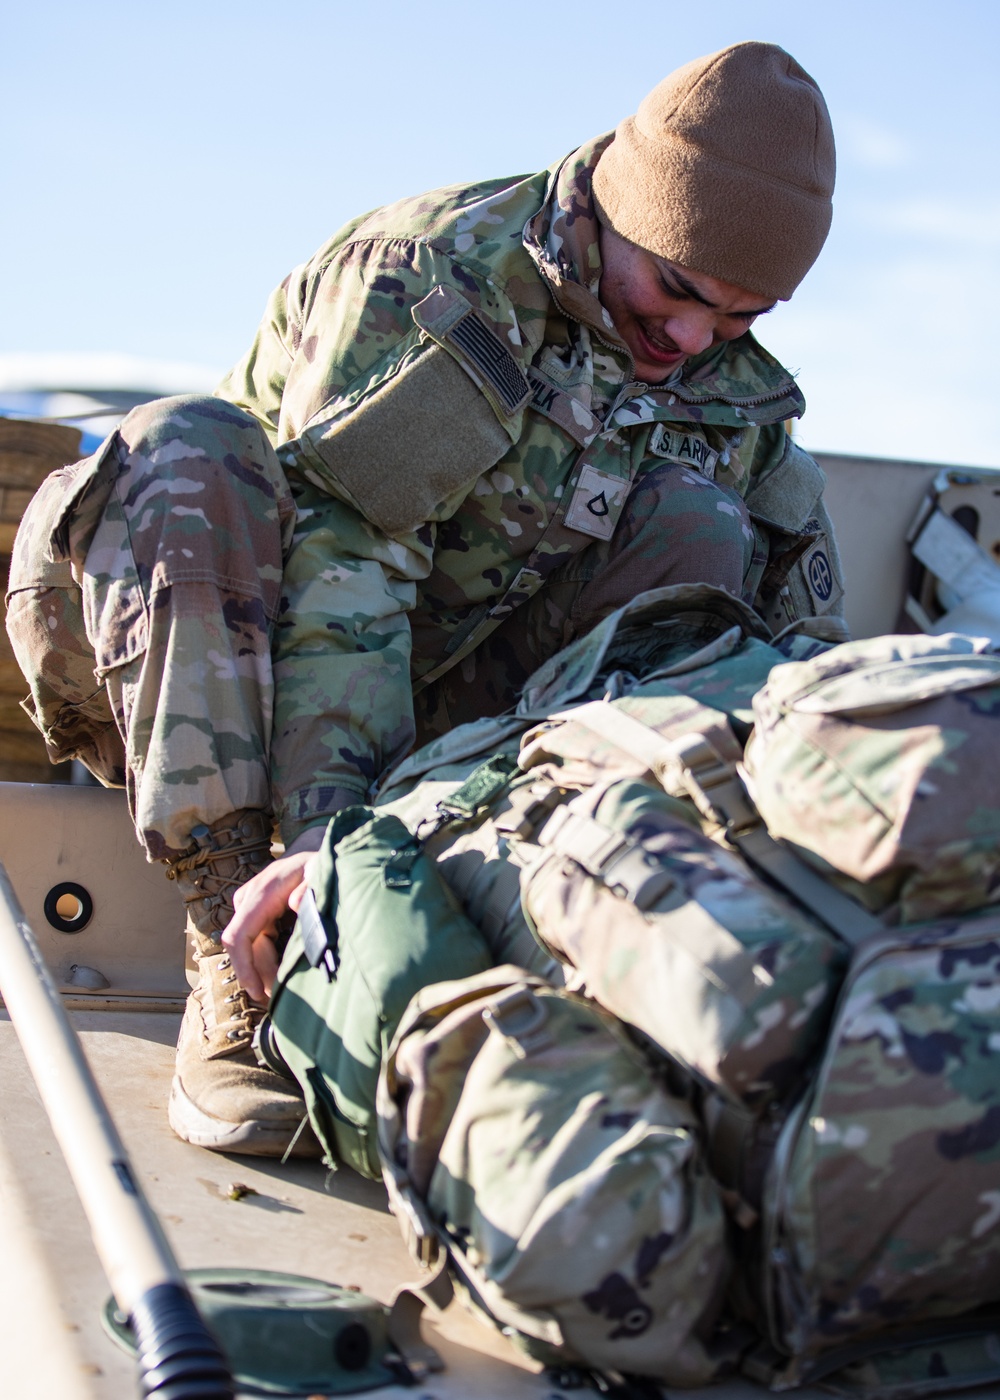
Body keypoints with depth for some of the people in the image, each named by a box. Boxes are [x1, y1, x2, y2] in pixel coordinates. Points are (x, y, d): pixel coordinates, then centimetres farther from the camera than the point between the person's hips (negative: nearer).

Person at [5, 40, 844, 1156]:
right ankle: (238, 977, -38)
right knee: (183, 457, -34)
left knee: (696, 522, -15)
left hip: (448, 696, 4)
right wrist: (324, 826, -40)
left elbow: (800, 617, 1)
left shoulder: (734, 389, -2)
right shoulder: (422, 277, -20)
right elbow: (339, 560, -31)